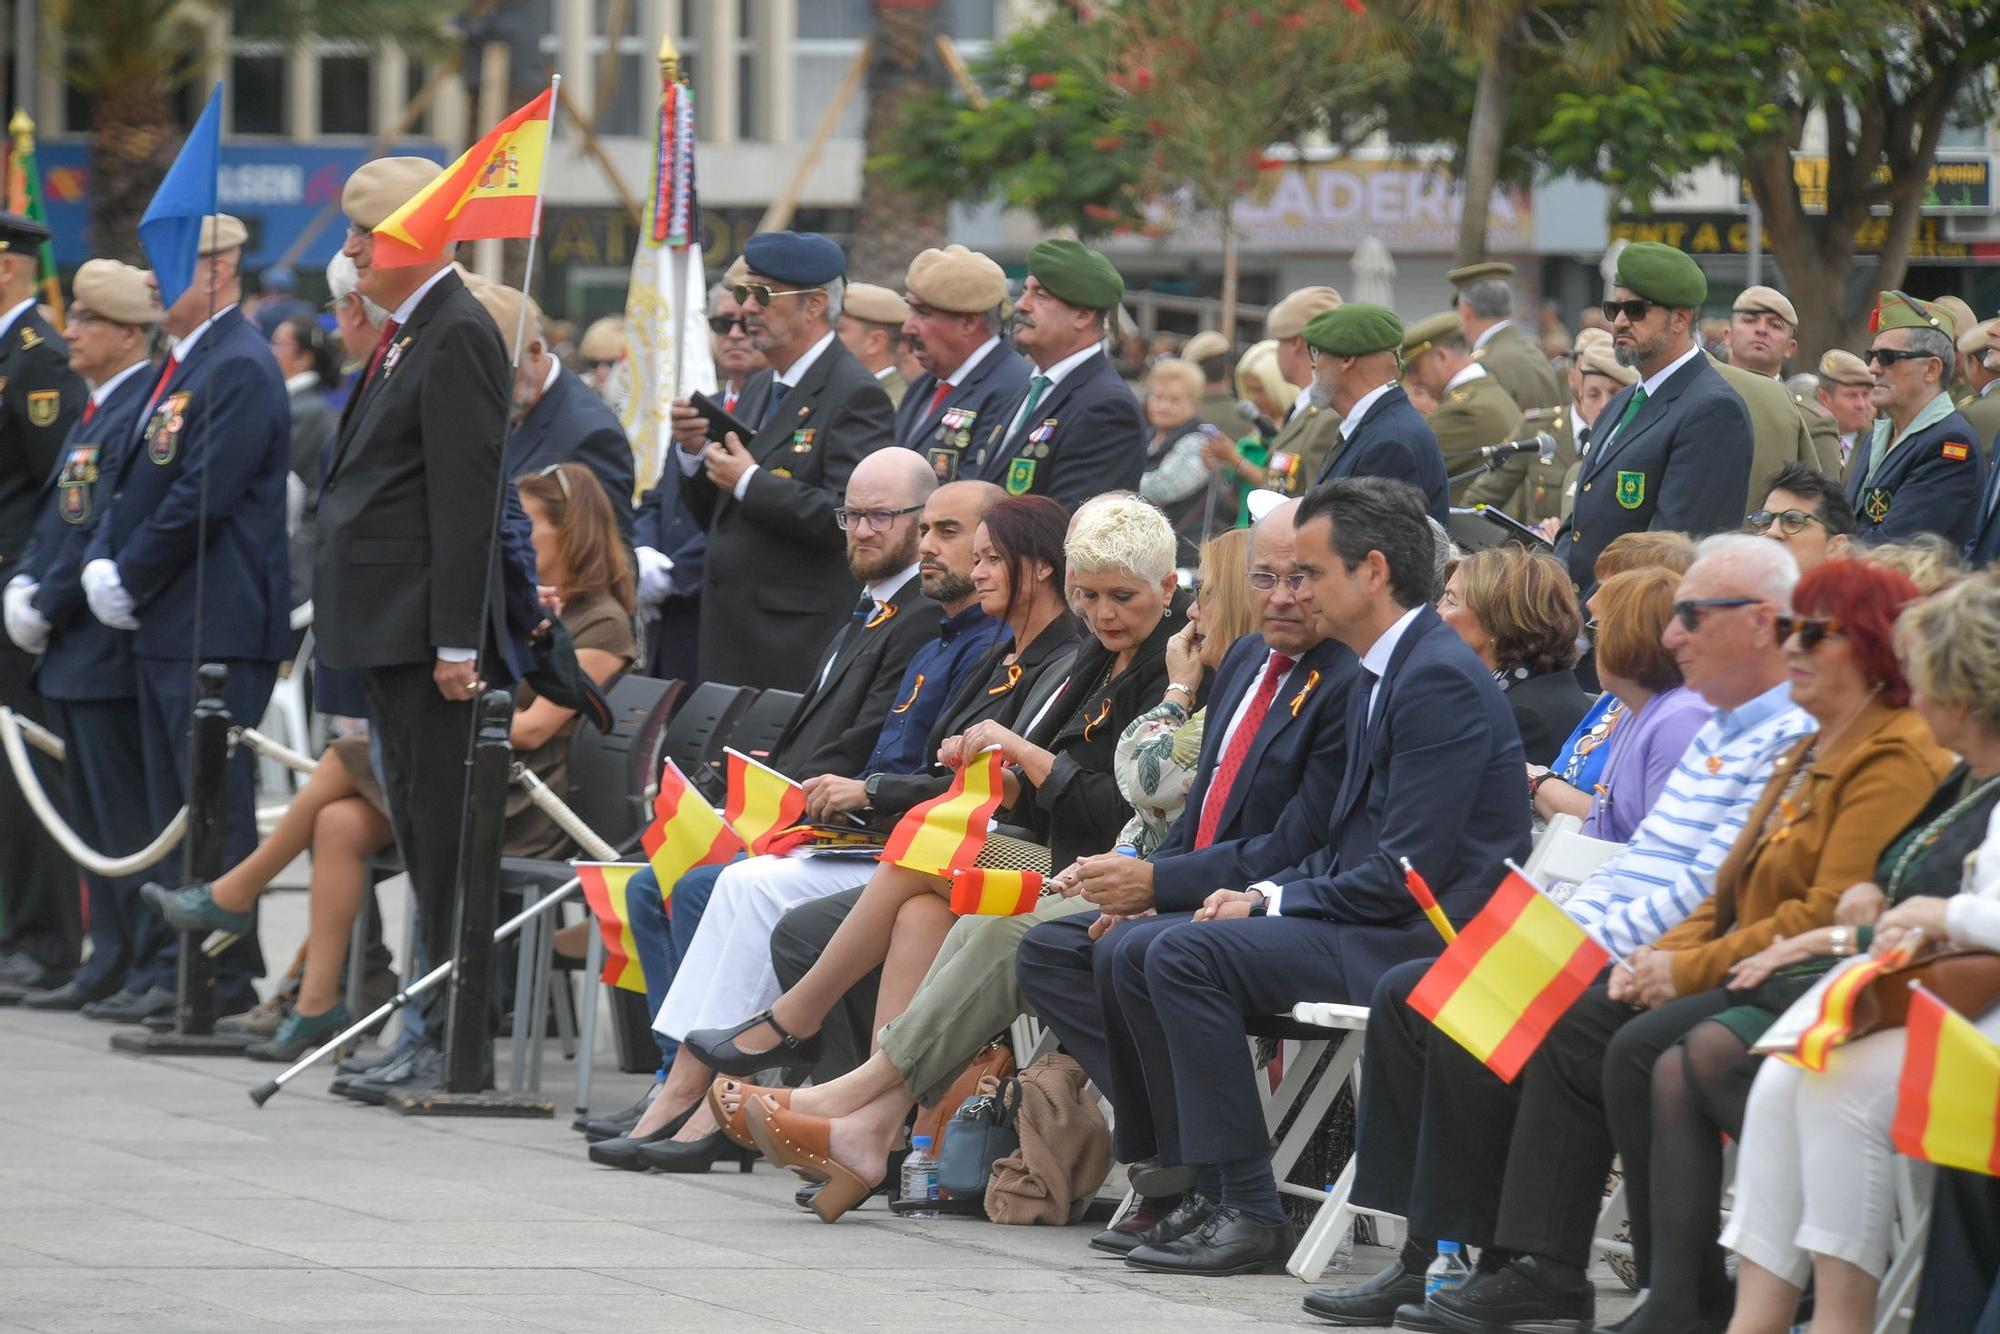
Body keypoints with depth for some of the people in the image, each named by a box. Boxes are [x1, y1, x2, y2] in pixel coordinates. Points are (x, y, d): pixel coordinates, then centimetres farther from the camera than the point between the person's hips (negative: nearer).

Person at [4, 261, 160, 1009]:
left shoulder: (142, 411, -15)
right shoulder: (93, 413, 17)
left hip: (111, 650, -10)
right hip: (73, 651, 10)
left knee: (124, 815, -7)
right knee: (92, 814, 12)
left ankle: (155, 969, -4)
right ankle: (112, 961, 17)